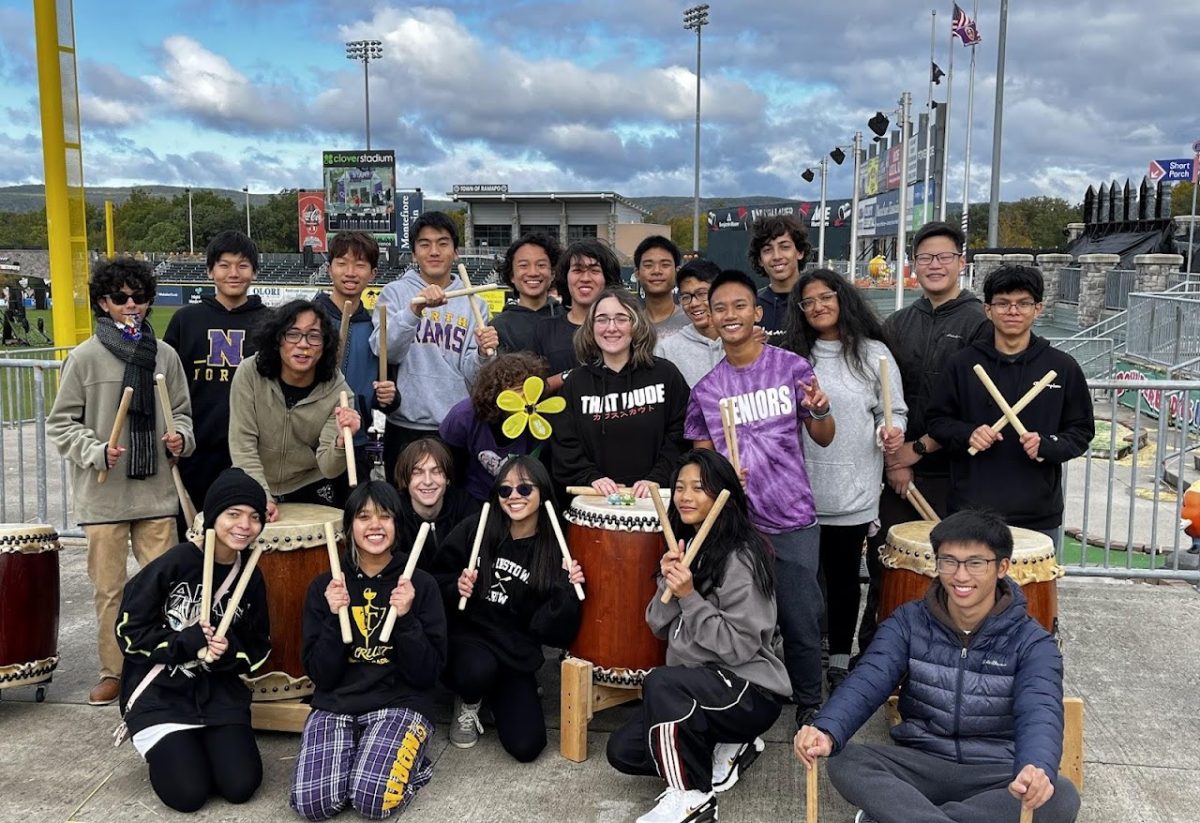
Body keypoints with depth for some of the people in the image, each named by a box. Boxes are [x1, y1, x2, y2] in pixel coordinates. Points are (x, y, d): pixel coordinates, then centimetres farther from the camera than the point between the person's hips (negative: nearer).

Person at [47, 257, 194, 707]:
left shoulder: (165, 356, 7)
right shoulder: (85, 357, -1)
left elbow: (181, 412, 16)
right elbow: (60, 422, 2)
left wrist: (181, 437, -5)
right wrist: (96, 451, -13)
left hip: (157, 491, 2)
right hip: (103, 495, -2)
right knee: (109, 587, 6)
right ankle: (113, 671, 20)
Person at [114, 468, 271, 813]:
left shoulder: (250, 577, 0)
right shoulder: (174, 564, -15)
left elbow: (258, 648, 8)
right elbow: (129, 632, -10)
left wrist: (229, 651, -14)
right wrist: (185, 643, -22)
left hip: (219, 691, 4)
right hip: (160, 693, -4)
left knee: (241, 786, -11)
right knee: (188, 793, -15)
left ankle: (202, 744, 20)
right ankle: (165, 750, 18)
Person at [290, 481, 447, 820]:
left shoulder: (421, 584, -3)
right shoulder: (323, 586, 2)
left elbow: (428, 674, -6)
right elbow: (319, 675, -2)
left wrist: (405, 618, -20)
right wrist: (334, 617, -16)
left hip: (400, 704, -2)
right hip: (335, 705, 2)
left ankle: (410, 759, 7)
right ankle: (350, 755, 10)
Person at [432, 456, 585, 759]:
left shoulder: (554, 550, -3)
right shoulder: (474, 530, -4)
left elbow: (555, 630, -6)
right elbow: (438, 580, 6)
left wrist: (568, 589, -22)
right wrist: (456, 588, -15)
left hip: (516, 654, 1)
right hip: (467, 635, -1)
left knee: (526, 746, -12)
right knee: (478, 671, -37)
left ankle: (497, 696, 22)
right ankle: (467, 705, 4)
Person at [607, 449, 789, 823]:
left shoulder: (739, 559, -19)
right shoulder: (684, 546, 6)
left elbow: (740, 647, -23)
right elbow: (659, 628, 4)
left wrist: (690, 596, -27)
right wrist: (668, 583, -14)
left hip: (750, 691, -8)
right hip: (695, 687, 9)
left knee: (660, 683, -33)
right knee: (623, 750, 0)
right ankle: (724, 748, 13)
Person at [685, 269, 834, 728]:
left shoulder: (791, 368, -1)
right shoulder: (706, 389, 5)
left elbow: (824, 438, 4)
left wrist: (819, 410, -17)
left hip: (792, 521, -1)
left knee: (801, 621, 3)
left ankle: (809, 704, 25)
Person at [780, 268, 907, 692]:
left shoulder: (873, 353, 2)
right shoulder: (794, 356, 10)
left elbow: (894, 410, 3)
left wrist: (892, 432, -16)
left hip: (853, 490, -2)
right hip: (799, 487, 2)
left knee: (843, 575, 9)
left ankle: (840, 660, 22)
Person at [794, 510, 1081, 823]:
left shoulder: (1032, 642, -7)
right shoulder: (909, 622, -3)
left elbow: (1040, 712, -26)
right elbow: (867, 682, -18)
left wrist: (1037, 769, -50)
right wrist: (827, 731, -40)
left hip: (995, 775, 0)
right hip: (920, 765, 0)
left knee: (1060, 798, -32)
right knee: (845, 762, -25)